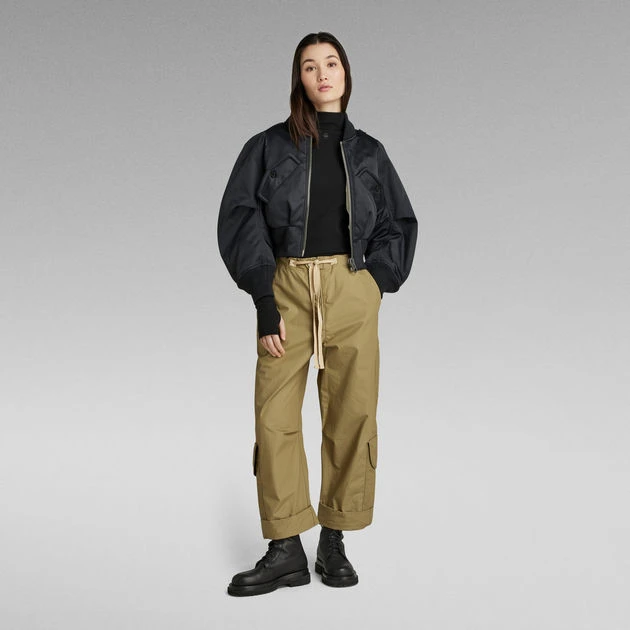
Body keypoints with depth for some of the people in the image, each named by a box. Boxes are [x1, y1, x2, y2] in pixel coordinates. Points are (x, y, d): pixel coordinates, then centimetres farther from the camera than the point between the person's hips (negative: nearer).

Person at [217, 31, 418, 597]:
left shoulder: (368, 151, 13)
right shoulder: (268, 146, 7)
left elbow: (400, 224, 17)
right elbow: (240, 218, -2)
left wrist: (377, 284, 2)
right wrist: (264, 302, -10)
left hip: (353, 291, 1)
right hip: (285, 288, -1)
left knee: (352, 416, 0)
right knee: (275, 417, -4)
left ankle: (335, 541, 14)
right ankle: (286, 552, 6)